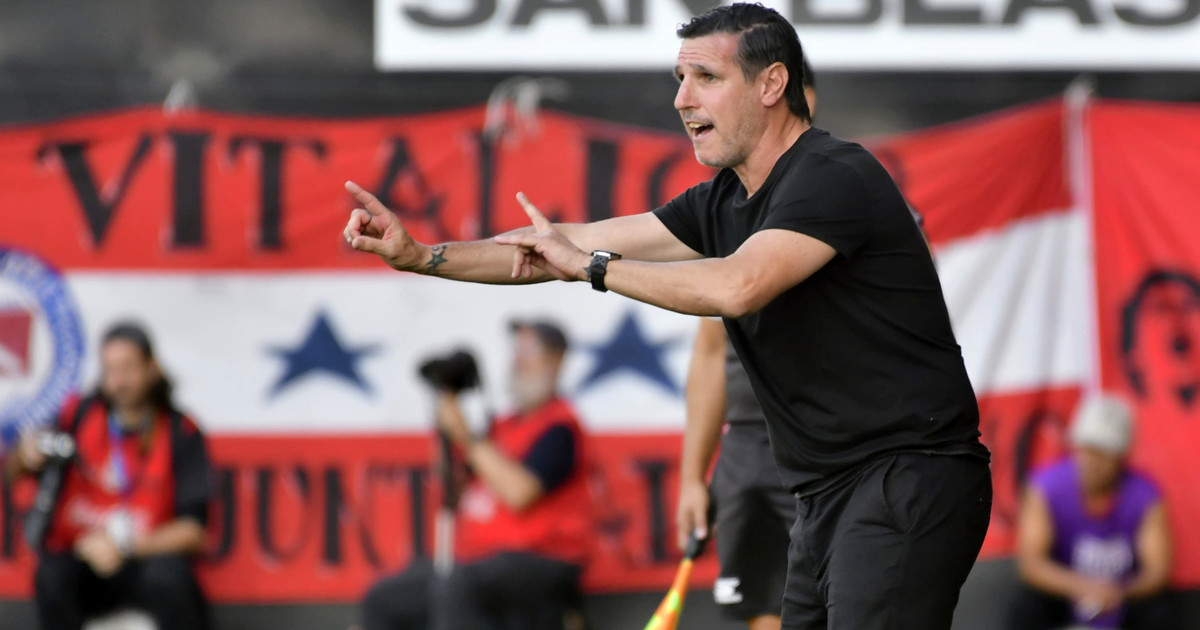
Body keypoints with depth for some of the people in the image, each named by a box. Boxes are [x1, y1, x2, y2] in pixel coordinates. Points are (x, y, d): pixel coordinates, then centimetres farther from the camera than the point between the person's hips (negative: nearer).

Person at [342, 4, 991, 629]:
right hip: (828, 491, 9)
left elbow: (737, 287, -28)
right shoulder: (725, 202, 14)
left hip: (906, 480, -9)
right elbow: (582, 243, 16)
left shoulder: (836, 176, -15)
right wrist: (422, 256, 9)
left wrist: (590, 265, -15)